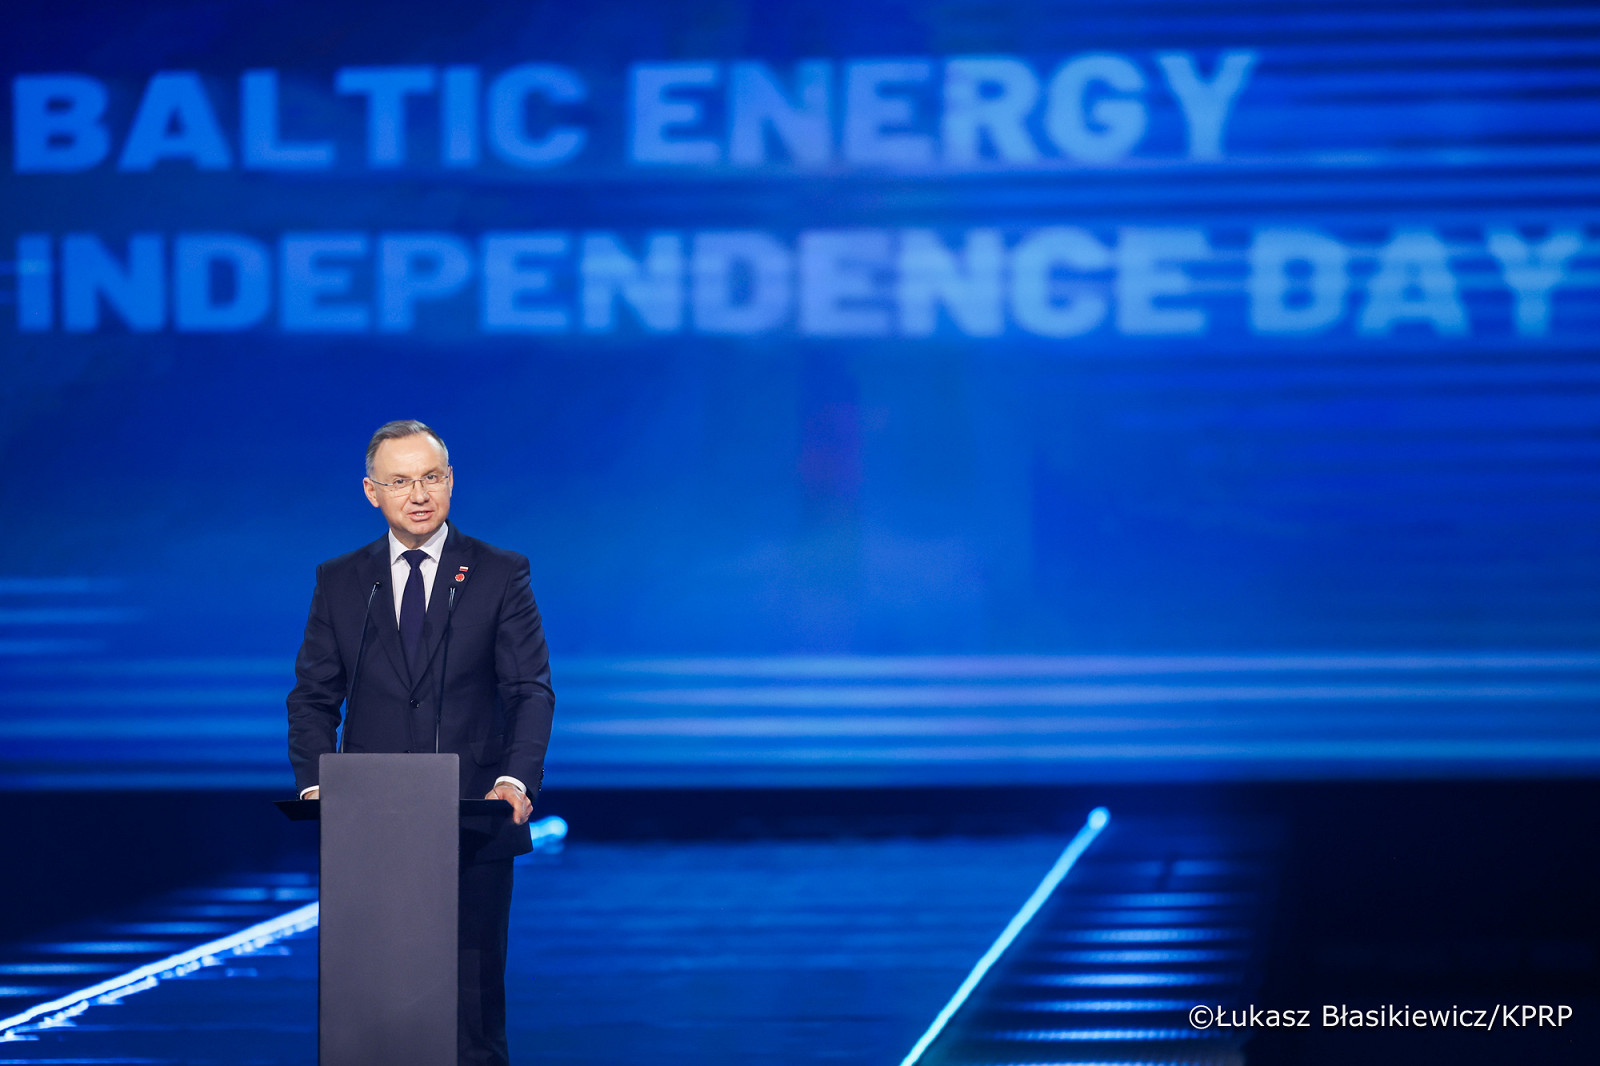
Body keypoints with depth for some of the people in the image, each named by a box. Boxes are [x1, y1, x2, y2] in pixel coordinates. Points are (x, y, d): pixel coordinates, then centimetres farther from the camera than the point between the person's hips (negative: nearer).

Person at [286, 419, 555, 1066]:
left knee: (474, 1002, 0)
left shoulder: (501, 575, 4)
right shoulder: (339, 582, 10)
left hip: (475, 825, -1)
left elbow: (531, 690, -1)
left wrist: (517, 779, -18)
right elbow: (314, 697, 8)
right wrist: (315, 785, -10)